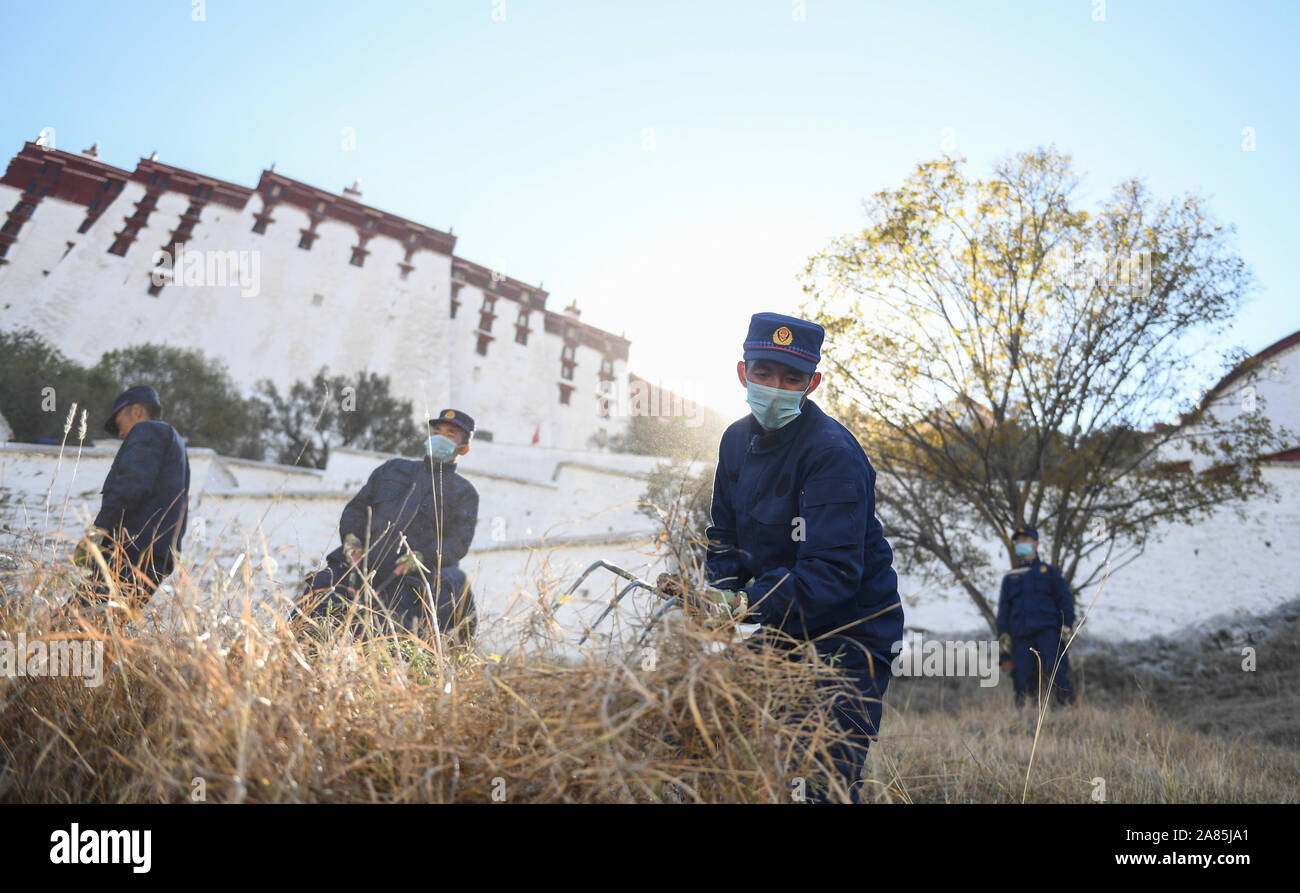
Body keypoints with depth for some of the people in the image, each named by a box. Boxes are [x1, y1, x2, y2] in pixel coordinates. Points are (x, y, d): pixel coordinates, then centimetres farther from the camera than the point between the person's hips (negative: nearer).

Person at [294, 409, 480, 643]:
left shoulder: (464, 492, 13)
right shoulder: (394, 468, 24)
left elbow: (458, 541, 0)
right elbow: (357, 506, 21)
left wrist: (421, 557, -17)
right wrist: (350, 537, 0)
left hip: (404, 578, -4)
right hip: (357, 561, 4)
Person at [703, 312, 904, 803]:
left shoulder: (834, 453, -21)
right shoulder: (737, 440, 4)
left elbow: (833, 572, -27)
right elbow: (724, 536, 13)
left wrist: (750, 605, -35)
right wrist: (721, 596, -5)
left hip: (848, 635, -7)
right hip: (778, 631, 7)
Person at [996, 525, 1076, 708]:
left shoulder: (1048, 571, 17)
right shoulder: (1010, 578, 23)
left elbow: (1065, 598, 10)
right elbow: (1003, 608, 20)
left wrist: (1067, 625, -3)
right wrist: (1003, 635, 9)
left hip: (1047, 630, -2)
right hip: (1021, 634, 2)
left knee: (1054, 667, -21)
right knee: (1023, 673, -5)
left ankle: (1066, 701, -11)